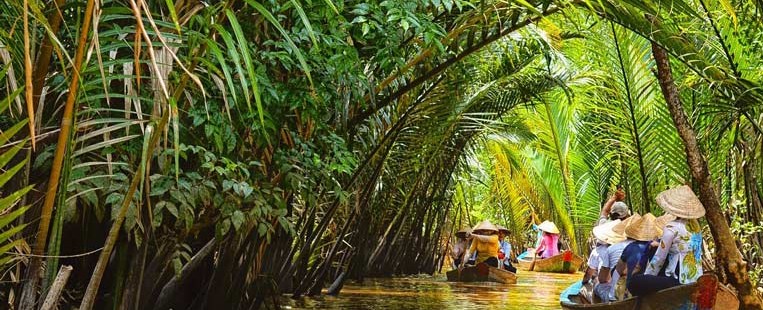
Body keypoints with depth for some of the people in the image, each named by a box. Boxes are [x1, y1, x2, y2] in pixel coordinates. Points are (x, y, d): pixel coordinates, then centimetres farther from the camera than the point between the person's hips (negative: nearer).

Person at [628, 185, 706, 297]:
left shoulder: (672, 227, -14)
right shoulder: (695, 224, 7)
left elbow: (659, 258, -8)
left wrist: (646, 276, 5)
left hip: (680, 281, -9)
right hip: (696, 280, 9)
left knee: (634, 282, -8)